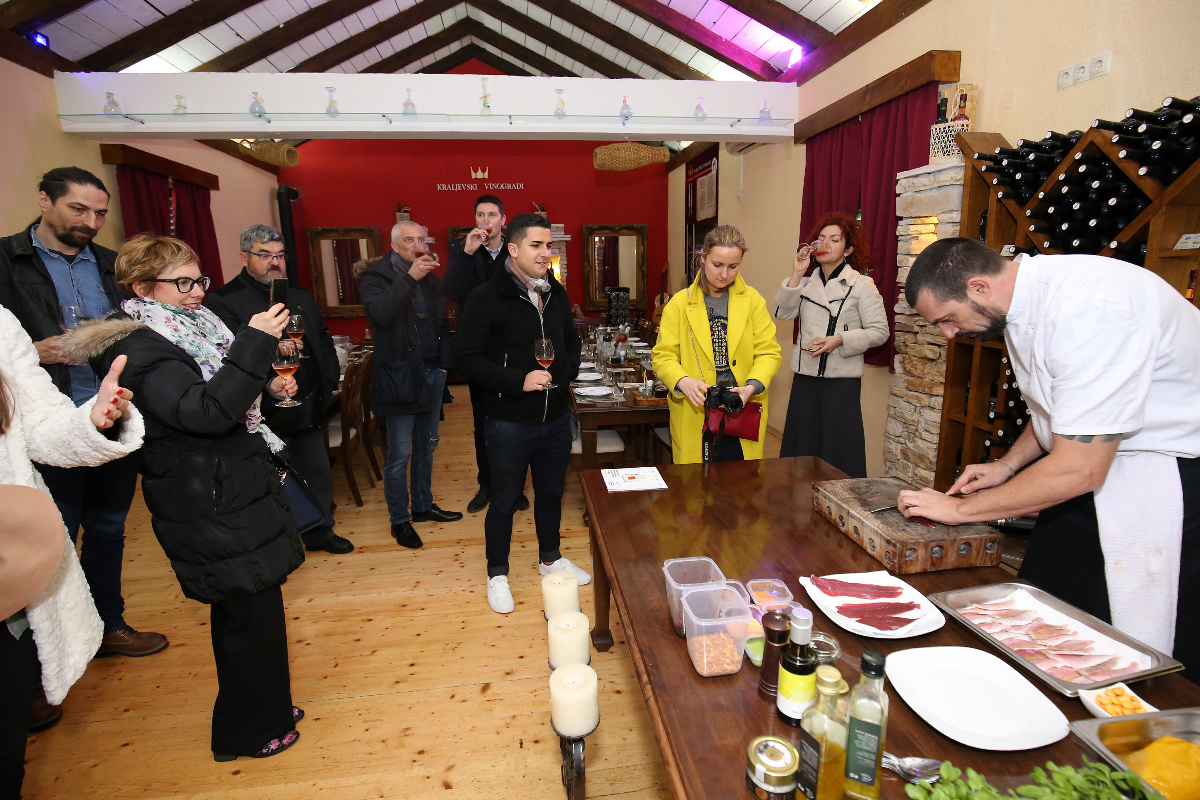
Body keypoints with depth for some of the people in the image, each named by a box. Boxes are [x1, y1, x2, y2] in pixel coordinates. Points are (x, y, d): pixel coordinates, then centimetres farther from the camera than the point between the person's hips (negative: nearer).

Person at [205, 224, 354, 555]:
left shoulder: (300, 297, 14)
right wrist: (266, 385, -33)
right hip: (266, 413, -6)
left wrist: (329, 381, 8)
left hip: (309, 408, 7)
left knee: (318, 473, 17)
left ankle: (320, 531, 37)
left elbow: (323, 340, 20)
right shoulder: (224, 301, -8)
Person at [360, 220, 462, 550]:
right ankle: (400, 520, 14)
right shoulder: (376, 277, -4)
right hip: (399, 377, -6)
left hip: (432, 374, 6)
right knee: (399, 454, 0)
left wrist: (444, 361, 9)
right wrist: (410, 277, -26)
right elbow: (378, 313, -25)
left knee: (426, 446, 15)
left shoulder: (431, 278, 13)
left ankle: (423, 506, 29)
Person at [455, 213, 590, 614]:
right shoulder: (487, 298, -12)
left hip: (556, 419, 6)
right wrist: (519, 380, -22)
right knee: (505, 501, 10)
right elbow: (466, 358, -14)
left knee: (551, 492, 20)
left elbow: (573, 342, 19)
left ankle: (550, 558, 42)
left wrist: (565, 374, -1)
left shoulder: (556, 294, 6)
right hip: (510, 422, -5)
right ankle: (497, 574, 31)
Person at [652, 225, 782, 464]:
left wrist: (752, 387, -15)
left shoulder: (753, 300, 7)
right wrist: (683, 382, -20)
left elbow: (769, 352, 3)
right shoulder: (680, 303, 3)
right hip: (695, 415, -1)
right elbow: (663, 357, -1)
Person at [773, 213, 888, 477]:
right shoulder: (806, 283, 10)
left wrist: (840, 340, -18)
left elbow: (879, 331, -4)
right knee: (802, 447, 11)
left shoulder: (861, 285, -2)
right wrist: (796, 275, -10)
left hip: (842, 380, -4)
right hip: (805, 377, 4)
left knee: (838, 453, 1)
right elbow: (783, 313, -5)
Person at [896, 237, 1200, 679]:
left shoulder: (1087, 308, -29)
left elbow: (1078, 470, -28)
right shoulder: (1022, 301, 1)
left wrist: (959, 509, -19)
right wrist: (1007, 465, 6)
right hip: (1091, 454, 9)